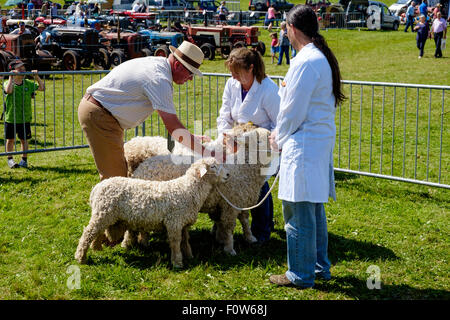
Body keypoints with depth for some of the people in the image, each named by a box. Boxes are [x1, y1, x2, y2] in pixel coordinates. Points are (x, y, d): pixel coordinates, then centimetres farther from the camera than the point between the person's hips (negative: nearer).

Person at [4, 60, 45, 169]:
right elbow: (8, 90, -31)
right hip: (10, 118, -2)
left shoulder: (28, 84, 2)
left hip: (25, 118, 2)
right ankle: (10, 159, 23)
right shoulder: (8, 83, -8)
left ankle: (24, 160, 20)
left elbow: (42, 88, 3)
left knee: (24, 140, 9)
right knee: (10, 139, 9)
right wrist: (11, 77, -27)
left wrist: (37, 76, -5)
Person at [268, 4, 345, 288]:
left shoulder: (305, 62, -19)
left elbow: (293, 112, -16)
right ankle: (319, 267, 29)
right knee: (315, 209, 18)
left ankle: (301, 275, 10)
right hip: (322, 140, 10)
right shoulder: (324, 57, 11)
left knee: (299, 213, 0)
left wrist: (278, 140, -1)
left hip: (304, 146, -10)